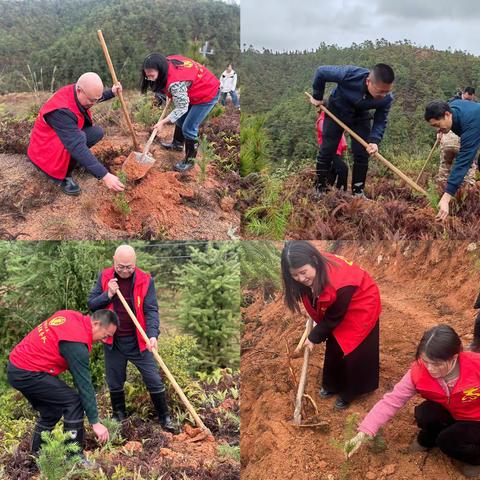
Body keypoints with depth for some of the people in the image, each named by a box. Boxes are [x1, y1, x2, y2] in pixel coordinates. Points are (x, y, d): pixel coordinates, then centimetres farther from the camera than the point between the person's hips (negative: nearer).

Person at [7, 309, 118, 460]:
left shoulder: (71, 316, 2)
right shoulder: (76, 343, -22)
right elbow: (84, 384, -20)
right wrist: (95, 422, -14)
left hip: (16, 367, 9)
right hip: (27, 374, -9)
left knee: (51, 413, 18)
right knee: (74, 402, -8)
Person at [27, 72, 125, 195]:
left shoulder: (78, 93, -12)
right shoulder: (61, 110, -37)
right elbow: (77, 146, -44)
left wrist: (112, 93, 6)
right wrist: (104, 175, -48)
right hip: (45, 150, -8)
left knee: (97, 132, -4)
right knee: (80, 138, -33)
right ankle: (62, 177, -13)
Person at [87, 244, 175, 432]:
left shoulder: (145, 280, -11)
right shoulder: (104, 277, -2)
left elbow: (151, 310, -14)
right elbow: (91, 304, 0)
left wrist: (153, 334, -29)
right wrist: (108, 295, -18)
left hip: (138, 341, -2)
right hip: (112, 341, 3)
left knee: (154, 380, 0)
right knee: (115, 382, 17)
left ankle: (165, 417, 18)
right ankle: (119, 415, 39)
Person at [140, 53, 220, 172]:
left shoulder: (175, 83, -38)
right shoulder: (167, 62, -14)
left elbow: (182, 108, -28)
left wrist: (163, 122, -23)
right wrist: (171, 95, 4)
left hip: (208, 94, -9)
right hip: (196, 90, 9)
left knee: (189, 128, -7)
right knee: (181, 119, 22)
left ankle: (190, 160, 9)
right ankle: (177, 144, 45)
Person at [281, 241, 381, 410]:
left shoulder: (339, 282, -42)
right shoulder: (314, 272, -22)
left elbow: (333, 317, -25)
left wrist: (314, 337, -13)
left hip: (362, 306, -6)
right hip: (337, 308, 7)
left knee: (353, 352, 2)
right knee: (333, 347, 14)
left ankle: (348, 393, 23)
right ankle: (333, 385, 35)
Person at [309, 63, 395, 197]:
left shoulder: (386, 99, -30)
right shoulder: (349, 74, -40)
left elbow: (380, 121, -17)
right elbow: (321, 71, -25)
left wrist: (374, 140, -36)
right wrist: (317, 96, -12)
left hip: (361, 116, 2)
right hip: (337, 111, -2)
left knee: (362, 154, -3)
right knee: (327, 151, -3)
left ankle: (358, 192, 8)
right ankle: (320, 189, 8)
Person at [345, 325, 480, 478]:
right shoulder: (418, 372, -25)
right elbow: (391, 400, -25)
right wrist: (362, 433, -33)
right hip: (451, 416, 3)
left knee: (448, 441, -27)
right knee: (424, 413, -27)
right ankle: (426, 440, 7)